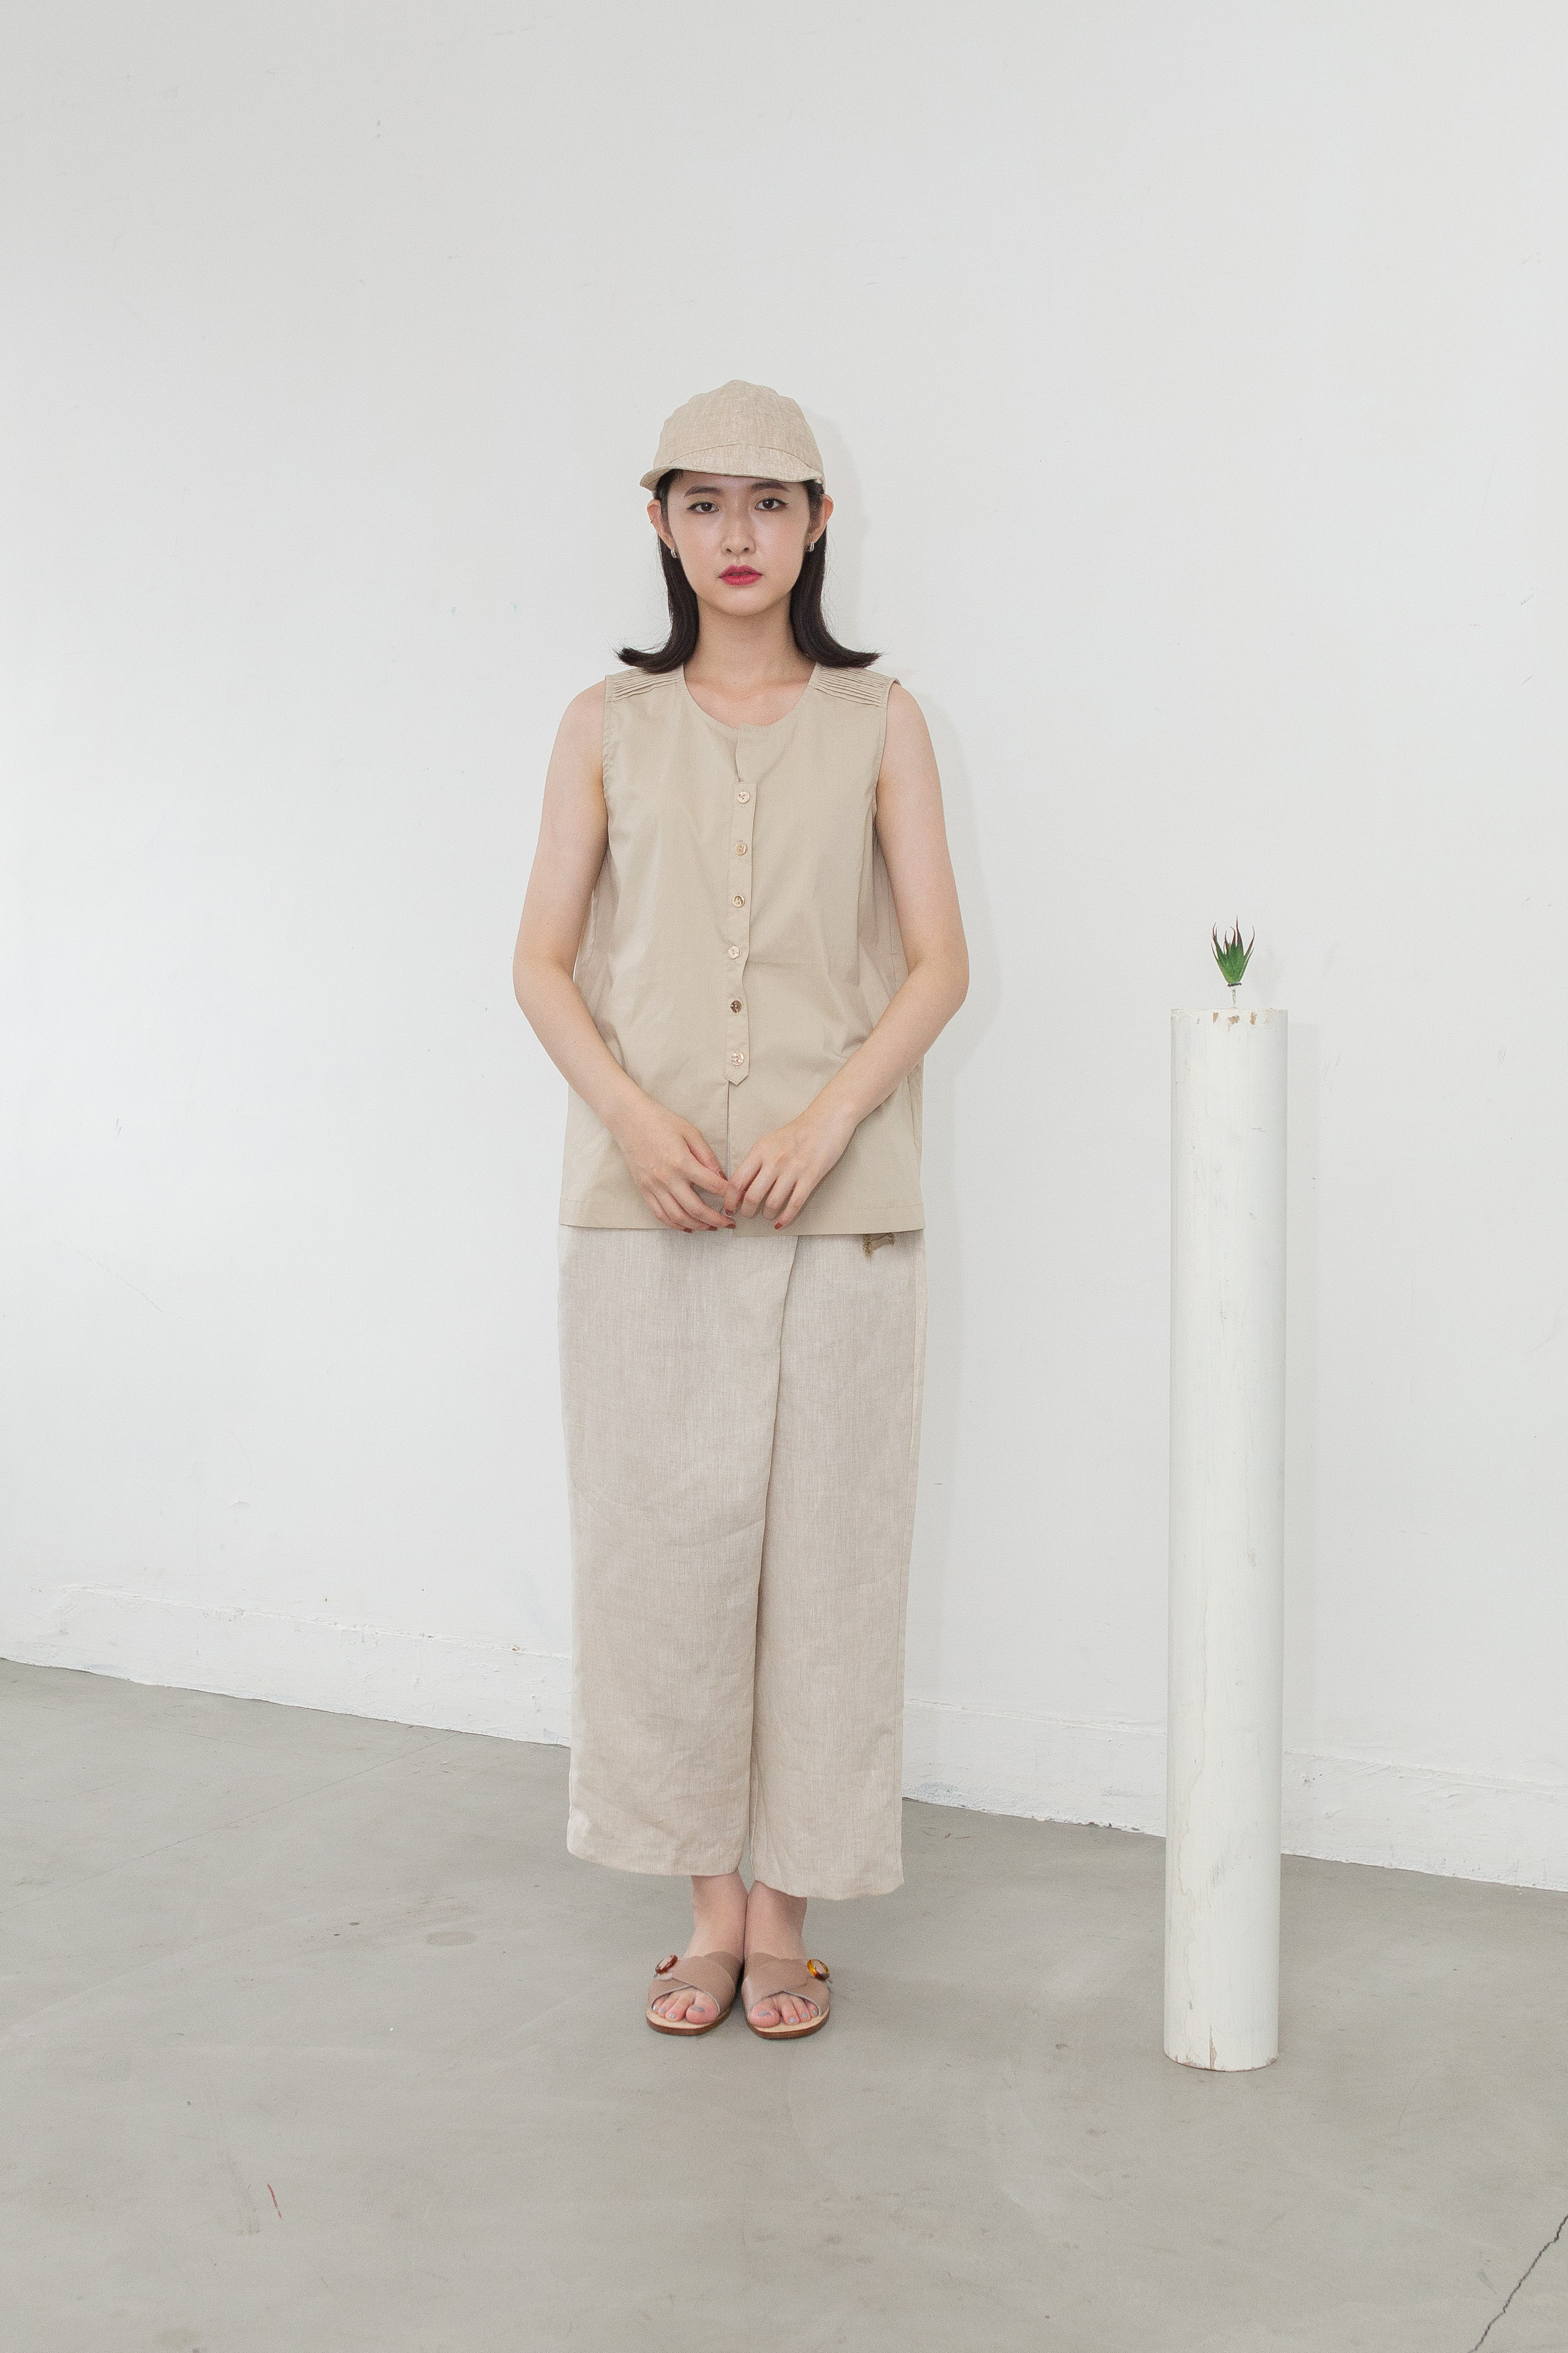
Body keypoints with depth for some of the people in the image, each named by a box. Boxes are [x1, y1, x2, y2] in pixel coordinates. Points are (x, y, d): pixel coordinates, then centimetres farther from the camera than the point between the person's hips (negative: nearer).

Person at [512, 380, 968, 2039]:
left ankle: (786, 1908, 15)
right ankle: (711, 1901, 16)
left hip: (836, 1202, -1)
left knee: (822, 1541, 1)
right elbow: (543, 961, 5)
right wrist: (636, 1118, -11)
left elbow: (939, 962, 2)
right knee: (663, 1540, 2)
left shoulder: (877, 724, 7)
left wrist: (824, 1124, -12)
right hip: (644, 1204, 1)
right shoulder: (608, 726, 9)